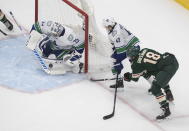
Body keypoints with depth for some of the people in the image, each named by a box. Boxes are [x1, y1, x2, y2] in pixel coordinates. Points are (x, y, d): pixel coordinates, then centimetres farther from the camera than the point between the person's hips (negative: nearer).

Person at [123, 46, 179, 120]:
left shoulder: (137, 64, -2)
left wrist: (128, 76, 37)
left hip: (169, 68, -9)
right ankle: (169, 95, 47)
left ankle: (166, 110, -9)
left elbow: (135, 78, 17)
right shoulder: (144, 50, 14)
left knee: (155, 88, -9)